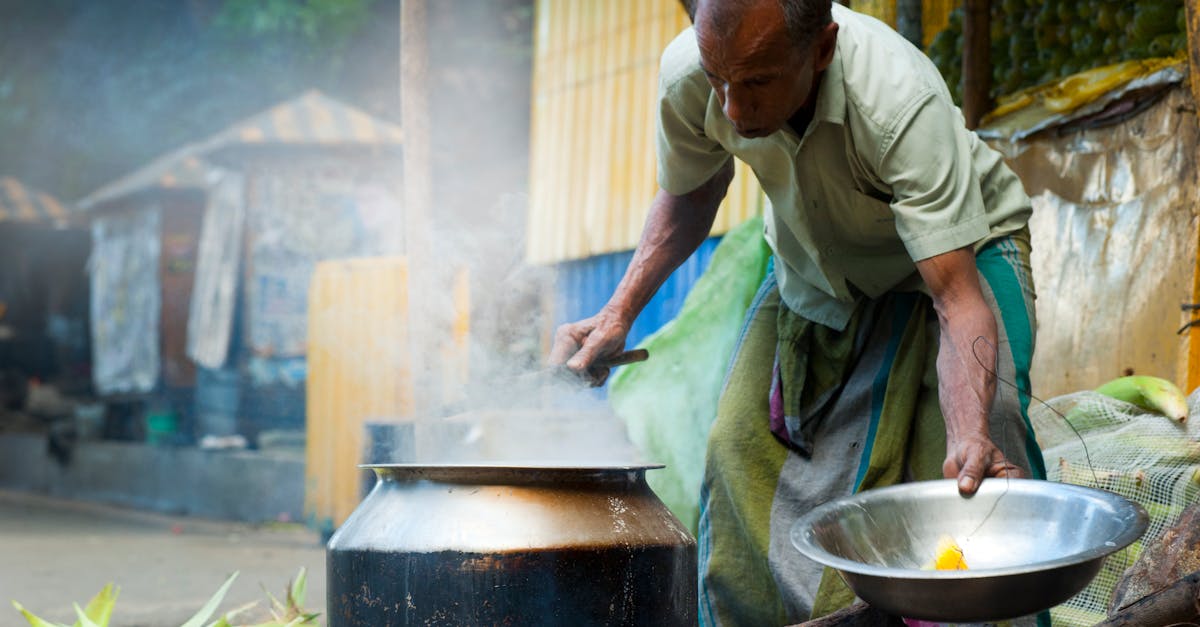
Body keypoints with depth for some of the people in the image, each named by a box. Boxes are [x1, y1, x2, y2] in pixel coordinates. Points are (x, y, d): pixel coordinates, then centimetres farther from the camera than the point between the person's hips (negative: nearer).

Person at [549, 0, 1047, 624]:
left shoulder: (901, 103, -40)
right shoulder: (687, 75, -26)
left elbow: (959, 299, -43)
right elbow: (689, 196, -1)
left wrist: (970, 437, -60)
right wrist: (618, 313, -12)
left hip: (957, 248, -4)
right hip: (813, 266, 4)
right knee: (739, 448, -5)